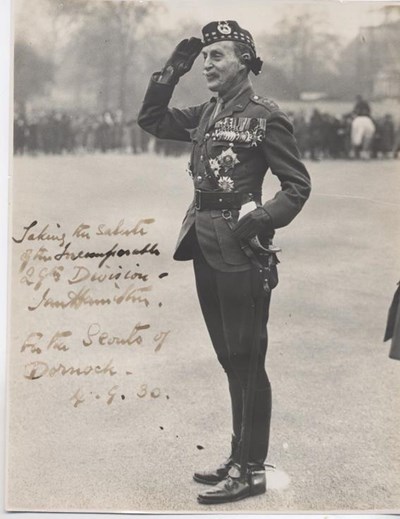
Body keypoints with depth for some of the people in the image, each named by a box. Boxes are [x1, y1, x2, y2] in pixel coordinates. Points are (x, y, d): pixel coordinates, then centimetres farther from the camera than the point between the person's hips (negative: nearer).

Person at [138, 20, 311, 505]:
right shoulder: (206, 114, 13)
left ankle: (250, 470, 9)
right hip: (205, 250, 8)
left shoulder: (264, 115, -8)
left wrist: (259, 220, -22)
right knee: (230, 360, 15)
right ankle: (240, 457, 25)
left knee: (247, 361, 0)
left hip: (240, 252, -8)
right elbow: (151, 119, 22)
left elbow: (297, 184, -8)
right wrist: (172, 70, 11)